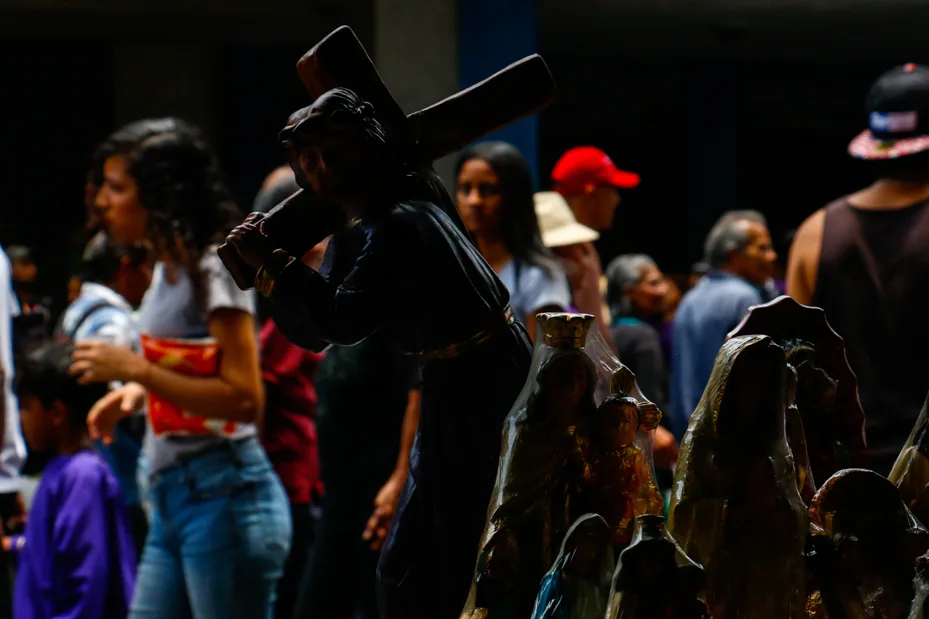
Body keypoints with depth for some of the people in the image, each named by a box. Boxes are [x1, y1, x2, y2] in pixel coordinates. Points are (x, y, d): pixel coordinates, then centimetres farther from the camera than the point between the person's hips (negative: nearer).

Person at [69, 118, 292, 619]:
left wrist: (135, 369, -20)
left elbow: (244, 399, -20)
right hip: (173, 497, 9)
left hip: (224, 499, -9)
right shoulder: (168, 267, 14)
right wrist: (137, 389, 7)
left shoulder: (217, 271, -13)